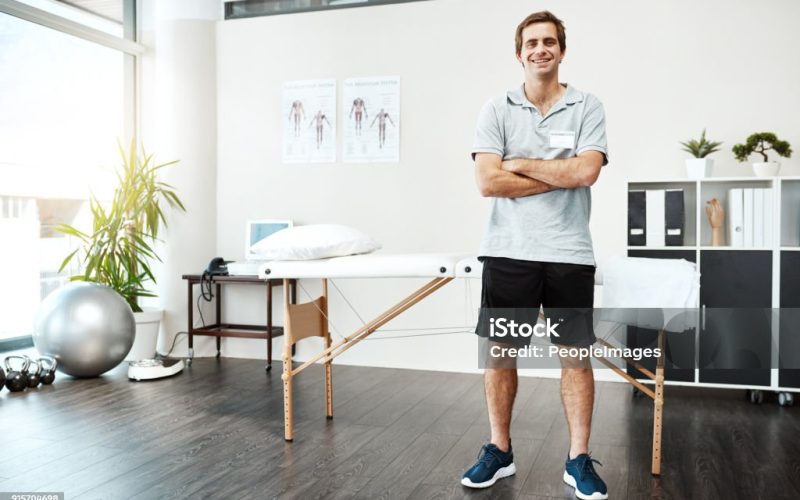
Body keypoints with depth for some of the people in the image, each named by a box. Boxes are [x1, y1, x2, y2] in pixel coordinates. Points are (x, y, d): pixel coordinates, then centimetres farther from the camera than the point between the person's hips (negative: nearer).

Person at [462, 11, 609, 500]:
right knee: (500, 353, 7)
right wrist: (560, 177, -7)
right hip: (508, 252, 1)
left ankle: (579, 460, 20)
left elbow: (586, 171, -12)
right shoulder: (497, 110, 4)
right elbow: (489, 182, -9)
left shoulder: (588, 107, 4)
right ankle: (499, 451, 24)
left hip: (570, 254, 0)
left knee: (576, 356, 6)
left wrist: (520, 165, -6)